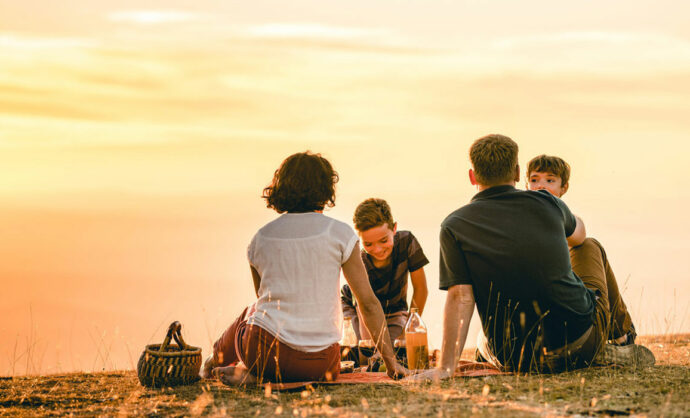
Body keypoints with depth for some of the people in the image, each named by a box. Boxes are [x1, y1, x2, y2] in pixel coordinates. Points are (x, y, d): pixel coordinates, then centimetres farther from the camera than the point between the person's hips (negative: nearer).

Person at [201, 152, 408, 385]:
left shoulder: (260, 238, 7)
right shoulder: (340, 234, -3)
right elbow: (369, 303, -2)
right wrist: (391, 364, 3)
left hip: (265, 350, 4)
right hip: (320, 366, -3)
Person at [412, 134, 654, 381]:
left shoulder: (455, 227, -4)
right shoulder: (547, 204, 2)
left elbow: (460, 297, -14)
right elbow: (578, 236, 27)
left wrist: (446, 367, -16)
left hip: (519, 362, -1)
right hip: (582, 343, 2)